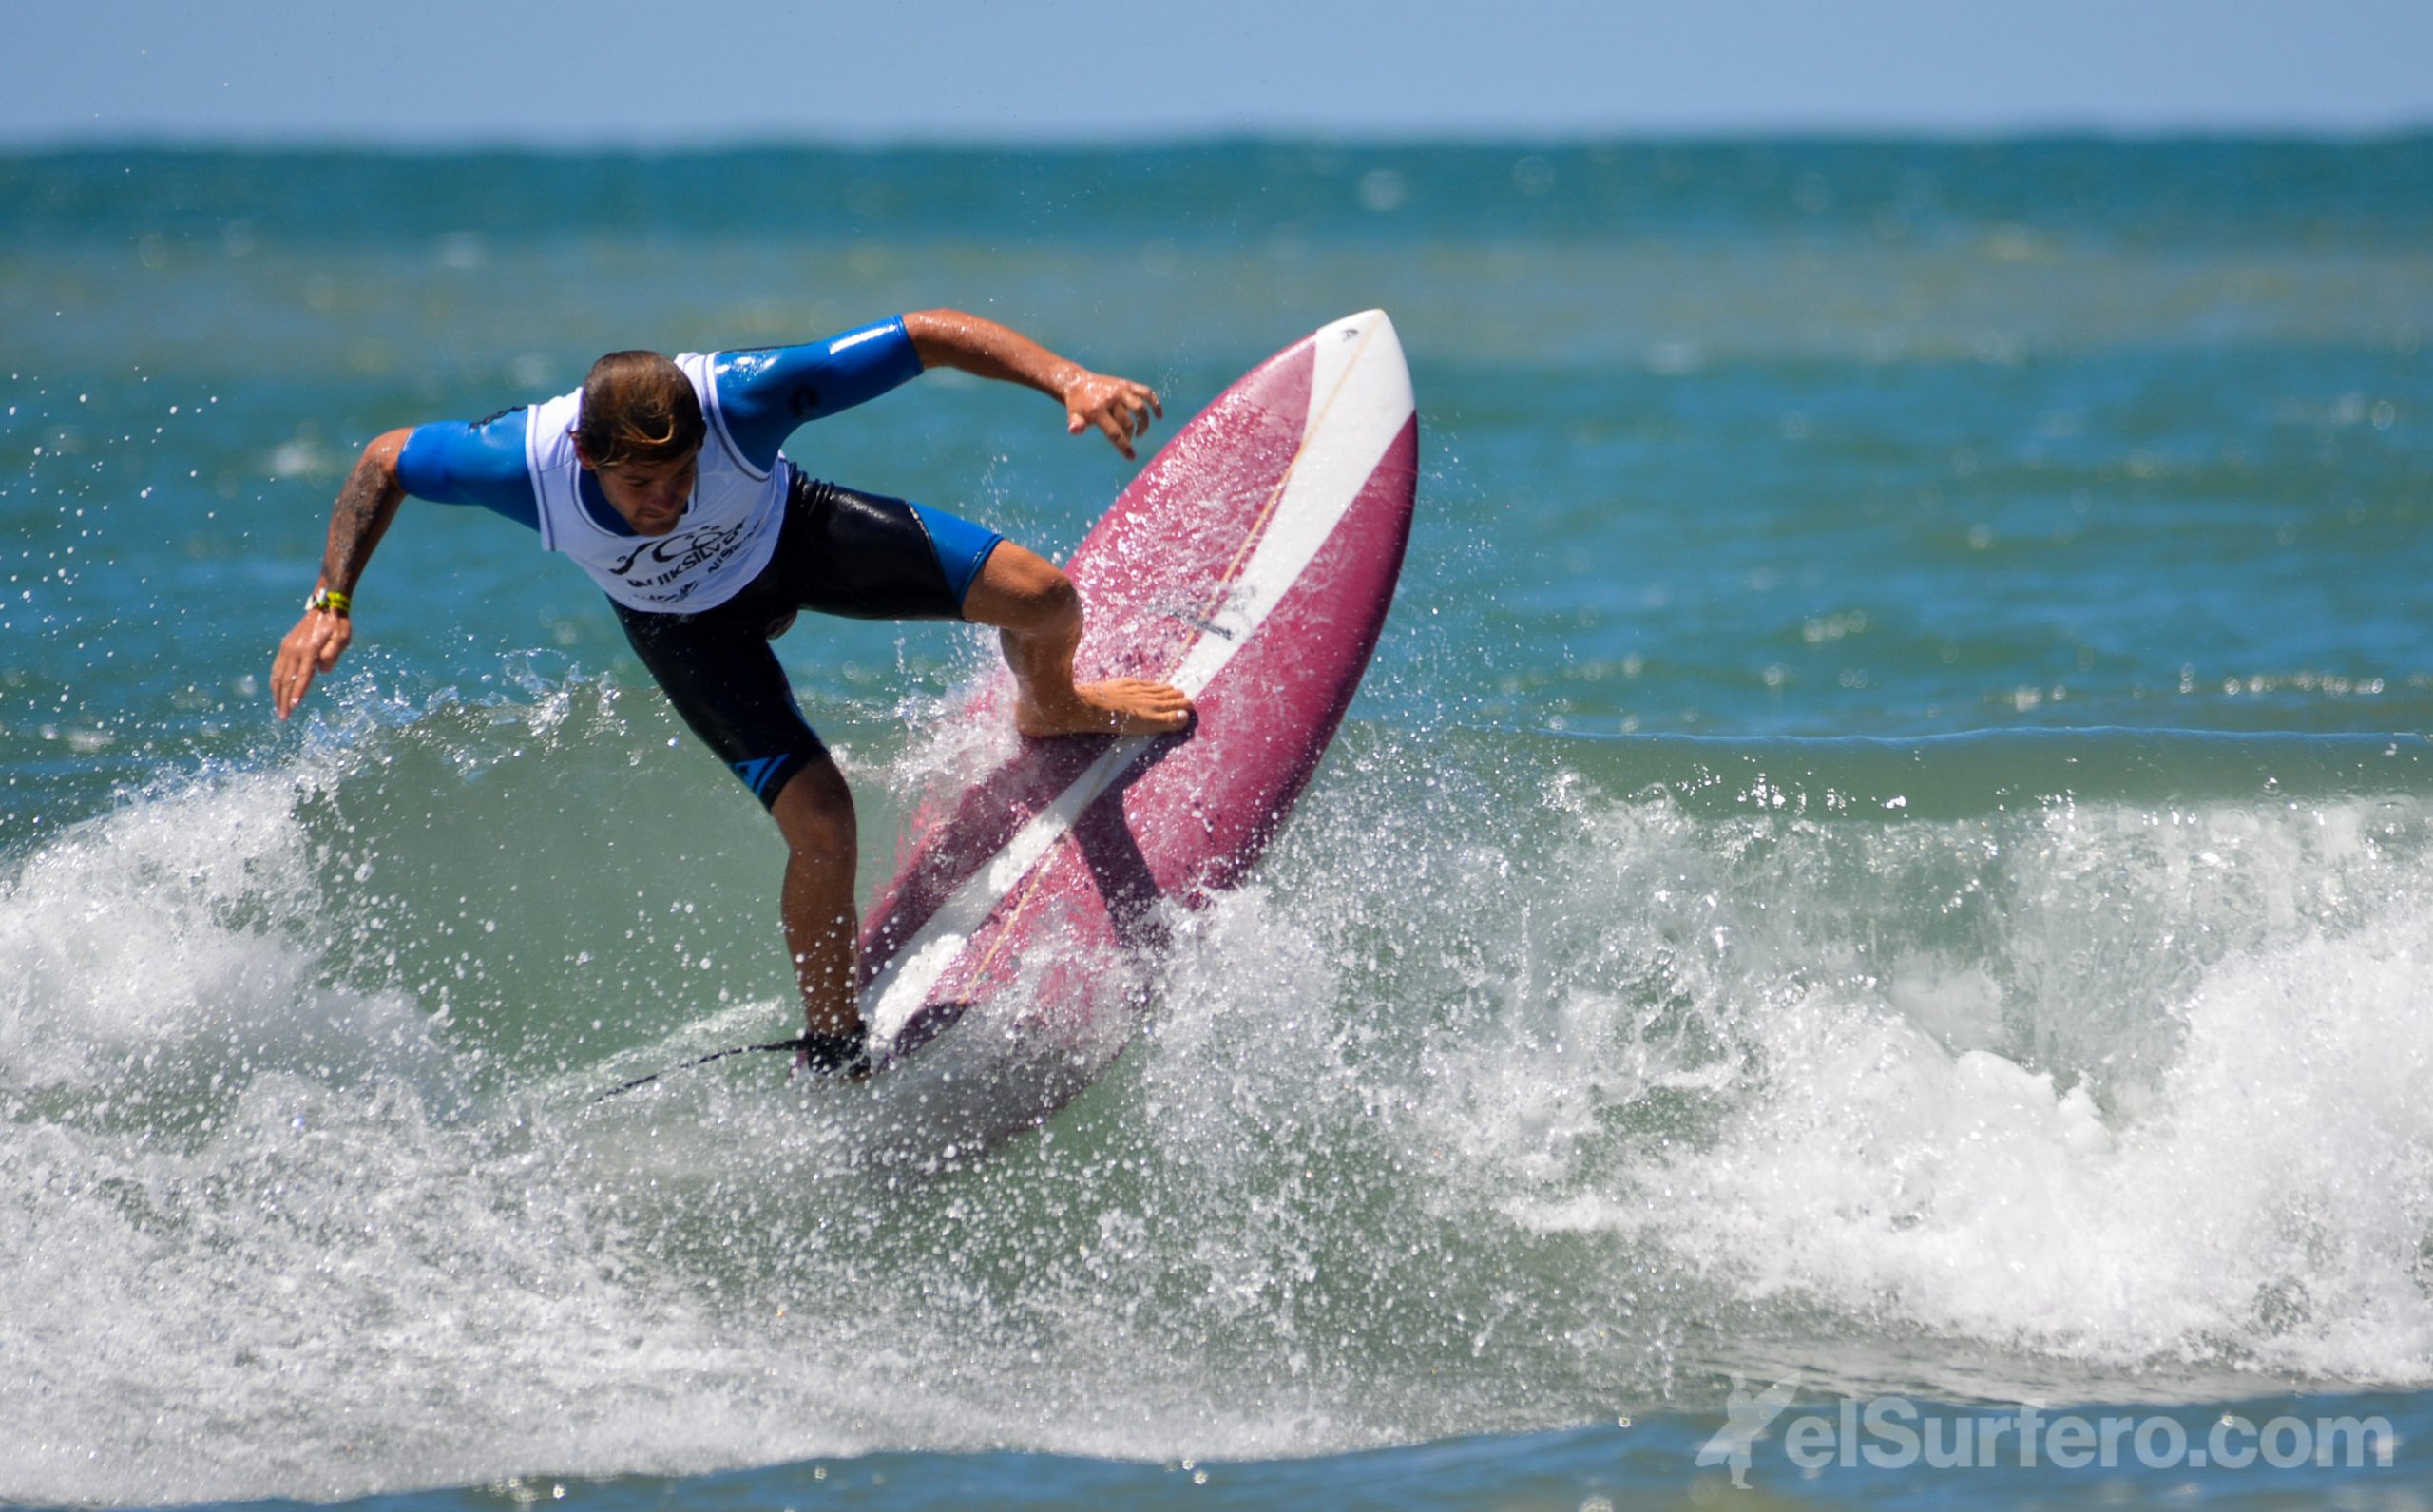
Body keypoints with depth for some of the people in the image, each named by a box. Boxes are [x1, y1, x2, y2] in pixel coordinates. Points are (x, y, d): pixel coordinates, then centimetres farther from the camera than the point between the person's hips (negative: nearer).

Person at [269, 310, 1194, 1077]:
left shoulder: (740, 398, -42)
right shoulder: (522, 462, -40)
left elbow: (932, 336, -36)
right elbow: (384, 462, -19)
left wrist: (1069, 380, -47)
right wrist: (330, 604, -24)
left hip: (791, 530, 1)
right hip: (684, 621, -1)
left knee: (1042, 600, -9)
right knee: (820, 820, -18)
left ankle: (1050, 710, 31)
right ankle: (831, 1046, 9)